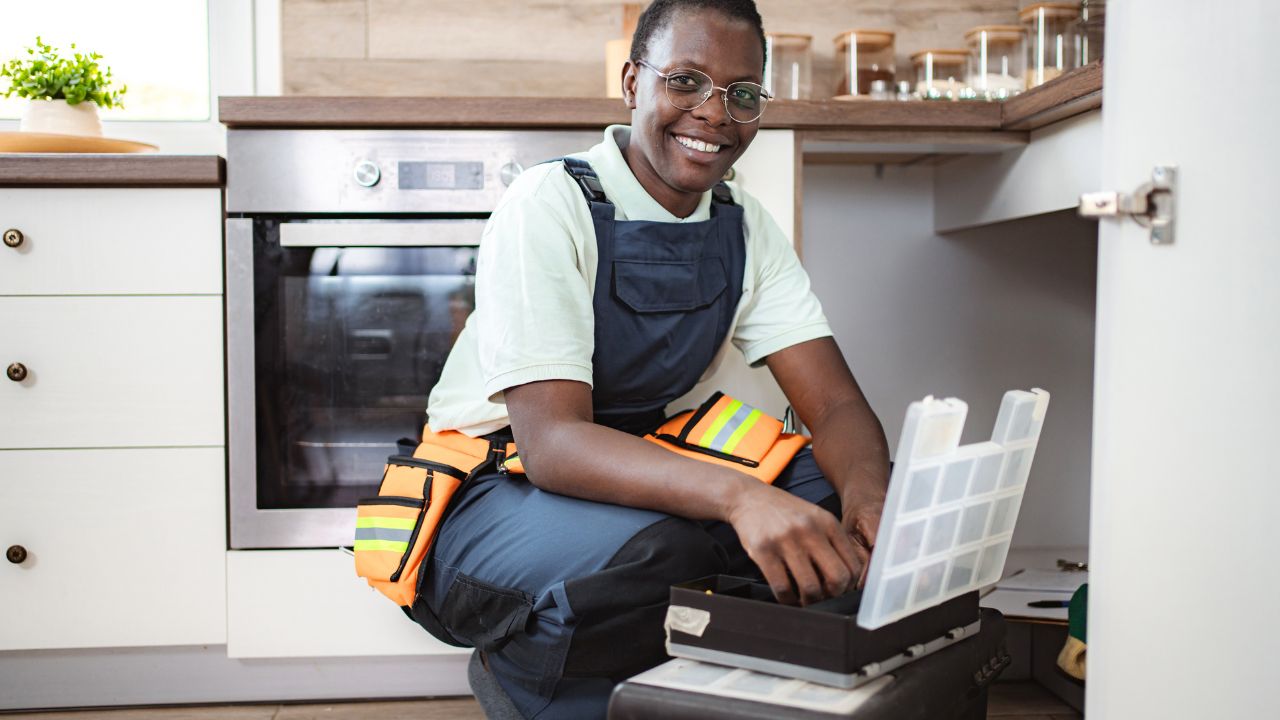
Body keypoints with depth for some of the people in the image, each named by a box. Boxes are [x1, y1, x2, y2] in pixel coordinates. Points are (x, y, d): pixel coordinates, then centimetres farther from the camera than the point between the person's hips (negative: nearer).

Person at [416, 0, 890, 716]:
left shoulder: (748, 230, 2)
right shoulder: (552, 203, -17)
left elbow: (837, 405, -5)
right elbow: (549, 440, -28)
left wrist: (870, 496, -30)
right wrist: (736, 494, -45)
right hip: (495, 492, -5)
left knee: (847, 491, -16)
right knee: (642, 550, -38)